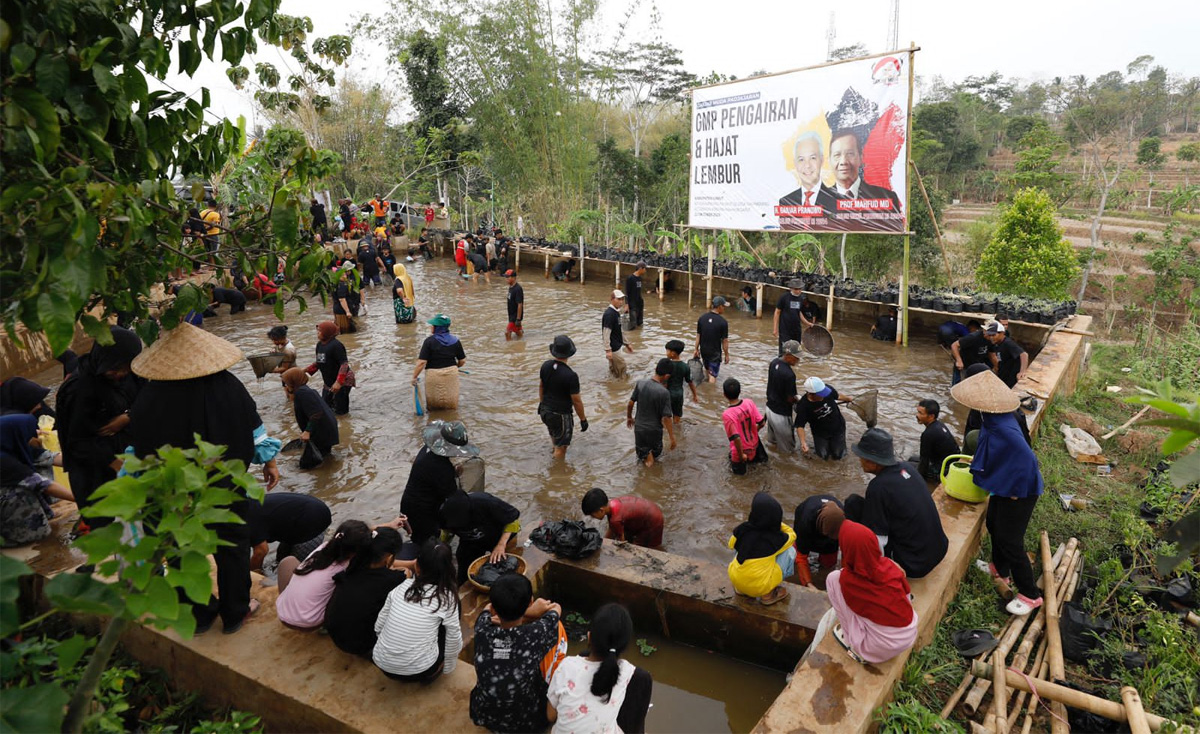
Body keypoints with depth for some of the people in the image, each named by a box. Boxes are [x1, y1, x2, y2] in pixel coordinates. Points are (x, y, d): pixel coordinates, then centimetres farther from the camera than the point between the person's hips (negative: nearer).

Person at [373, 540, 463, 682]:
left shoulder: (402, 586, 1)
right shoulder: (446, 597, -8)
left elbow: (378, 627, 6)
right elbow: (454, 638, -1)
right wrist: (448, 668, 15)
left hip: (382, 664, 4)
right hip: (418, 670, -4)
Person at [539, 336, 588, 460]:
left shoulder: (546, 365, -8)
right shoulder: (571, 375, -28)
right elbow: (576, 401, -20)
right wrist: (583, 419, -6)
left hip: (545, 411, 7)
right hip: (561, 416, -7)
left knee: (554, 435, 33)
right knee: (561, 447, 11)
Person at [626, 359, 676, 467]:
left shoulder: (640, 383, -12)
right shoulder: (664, 392, -23)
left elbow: (630, 403, -3)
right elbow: (666, 418, -21)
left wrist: (629, 418, 16)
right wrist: (672, 437, -11)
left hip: (639, 427, 3)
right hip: (654, 430, -3)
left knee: (641, 454, 25)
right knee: (656, 452, 25)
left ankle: (645, 455, 4)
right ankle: (652, 453, 5)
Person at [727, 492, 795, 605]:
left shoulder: (743, 530, -9)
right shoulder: (776, 538, -14)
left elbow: (732, 544, 13)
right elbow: (792, 535, 9)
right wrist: (776, 521, 15)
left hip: (735, 580, 4)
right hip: (760, 587, -4)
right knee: (790, 551, 5)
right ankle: (769, 593, 9)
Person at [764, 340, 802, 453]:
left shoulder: (774, 362, -6)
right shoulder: (789, 375, -32)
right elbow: (790, 399, -19)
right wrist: (797, 398, 2)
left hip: (770, 407, 9)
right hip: (781, 414, -9)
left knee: (772, 439, 31)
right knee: (788, 449, 9)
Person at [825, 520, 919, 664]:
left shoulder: (846, 579, -17)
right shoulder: (888, 565, -7)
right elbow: (907, 591, 11)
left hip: (882, 648, -5)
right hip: (911, 636, 5)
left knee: (833, 579, -4)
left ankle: (857, 646, 5)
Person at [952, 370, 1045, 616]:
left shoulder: (1003, 429, -34)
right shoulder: (995, 419, -4)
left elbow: (1027, 459, -35)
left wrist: (1016, 491, -24)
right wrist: (980, 462, 24)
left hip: (1018, 490, -10)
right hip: (1004, 485, 10)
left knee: (1009, 540, 2)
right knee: (993, 525, 25)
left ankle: (1030, 595, 19)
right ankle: (1000, 570, 48)